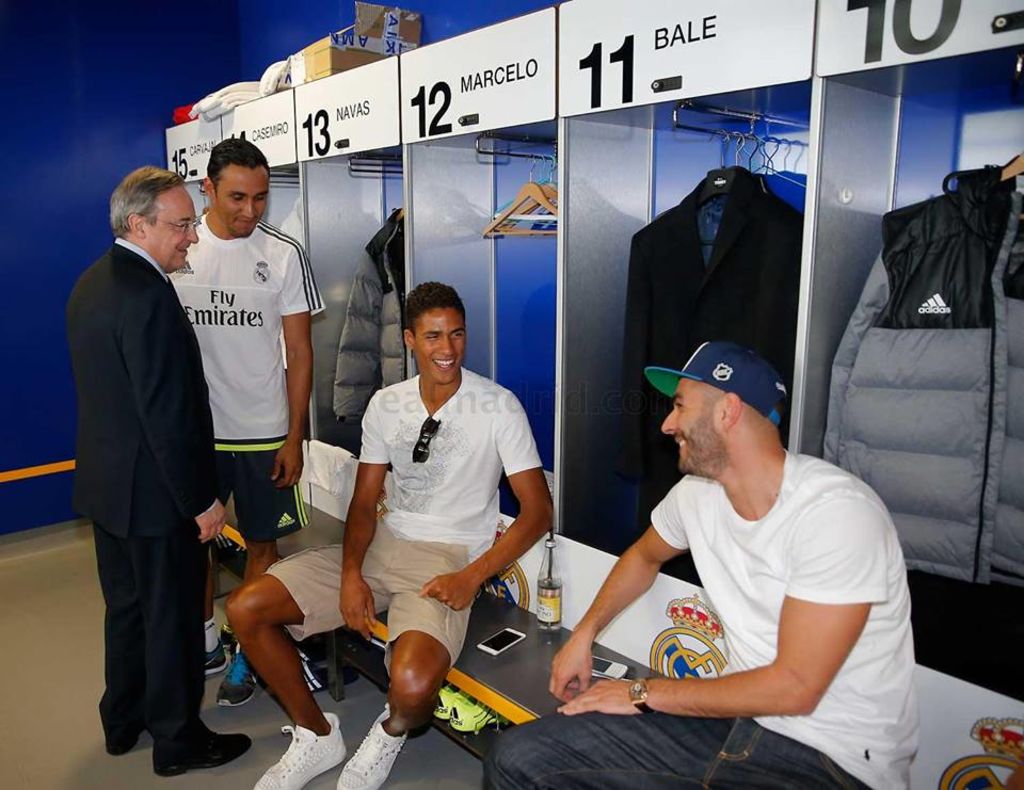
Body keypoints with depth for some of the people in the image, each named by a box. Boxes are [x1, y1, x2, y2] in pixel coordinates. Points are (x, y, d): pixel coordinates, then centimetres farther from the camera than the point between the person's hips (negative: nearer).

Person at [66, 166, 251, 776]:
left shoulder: (91, 283, 8)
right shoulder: (148, 294, -24)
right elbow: (168, 415, -26)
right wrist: (202, 501, -18)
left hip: (104, 483, 10)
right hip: (154, 492, -10)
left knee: (127, 607, 23)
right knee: (172, 617, 8)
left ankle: (124, 721, 40)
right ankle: (178, 738, 26)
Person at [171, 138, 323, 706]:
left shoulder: (283, 253, -5)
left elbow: (299, 352, -3)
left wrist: (294, 438, -7)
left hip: (262, 432, -2)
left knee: (262, 543, 8)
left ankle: (249, 654, 26)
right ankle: (206, 642, 36)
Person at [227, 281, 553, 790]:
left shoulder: (498, 408, -9)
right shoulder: (385, 405, 5)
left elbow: (538, 511, -9)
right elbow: (364, 504, 8)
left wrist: (472, 577, -19)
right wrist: (351, 574, -10)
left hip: (448, 558, -5)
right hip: (382, 544, 5)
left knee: (412, 685, -32)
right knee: (245, 608, -7)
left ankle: (390, 734, 8)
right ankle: (317, 736, 13)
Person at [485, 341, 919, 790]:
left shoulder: (835, 512, -22)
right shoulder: (697, 492, 1)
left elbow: (794, 688, -21)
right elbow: (645, 555, 23)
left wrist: (643, 693, -12)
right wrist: (583, 634, 12)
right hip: (737, 715, 7)